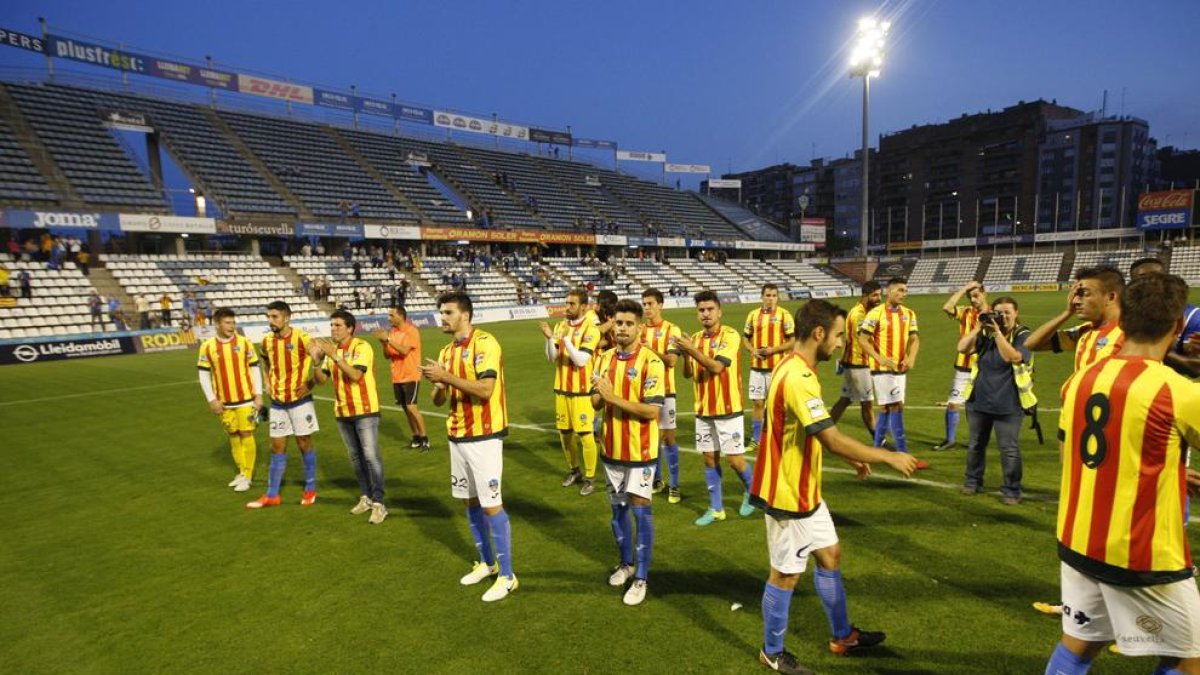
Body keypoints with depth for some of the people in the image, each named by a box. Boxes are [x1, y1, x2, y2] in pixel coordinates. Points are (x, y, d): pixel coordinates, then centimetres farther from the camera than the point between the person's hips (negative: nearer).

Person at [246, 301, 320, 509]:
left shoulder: (301, 337, -14)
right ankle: (272, 495, 20)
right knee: (277, 447, 10)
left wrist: (310, 384, -18)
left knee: (304, 445, 6)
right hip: (278, 402, 5)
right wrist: (269, 382, 12)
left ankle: (310, 490, 20)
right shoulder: (267, 340, 3)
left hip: (299, 400, -5)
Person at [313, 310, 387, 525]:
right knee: (355, 457, 13)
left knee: (370, 456, -7)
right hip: (342, 412, 7)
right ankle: (366, 497, 25)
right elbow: (321, 380, 6)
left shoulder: (362, 347, -13)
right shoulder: (332, 350, 8)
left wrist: (334, 355, -28)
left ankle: (378, 503, -2)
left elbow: (355, 375, -25)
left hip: (365, 410, -7)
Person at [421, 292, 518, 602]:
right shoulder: (446, 351, 11)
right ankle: (486, 562, 33)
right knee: (470, 501, 16)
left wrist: (447, 377, -23)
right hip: (457, 436, 8)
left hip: (484, 436, -8)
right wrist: (437, 383, -11)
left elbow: (485, 390, -24)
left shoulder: (485, 343, -14)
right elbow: (439, 400, 11)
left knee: (491, 505, -3)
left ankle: (507, 575, 10)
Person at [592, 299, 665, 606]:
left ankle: (641, 577, 17)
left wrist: (614, 398, -25)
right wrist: (599, 393, -16)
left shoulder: (651, 362, -16)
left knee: (640, 509, 2)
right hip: (612, 448, 6)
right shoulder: (606, 358, 4)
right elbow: (596, 402, 7)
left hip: (640, 450, -6)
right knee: (618, 508, 18)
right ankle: (625, 563, 38)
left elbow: (652, 411, -21)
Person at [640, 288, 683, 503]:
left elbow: (671, 360, -16)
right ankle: (656, 480, 27)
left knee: (668, 437, 0)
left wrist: (652, 350, -28)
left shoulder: (671, 330, -6)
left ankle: (674, 486, 10)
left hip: (664, 391, -4)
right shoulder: (639, 330, 8)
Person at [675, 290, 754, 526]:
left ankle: (751, 491, 30)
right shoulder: (695, 338, 7)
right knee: (710, 459, 10)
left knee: (735, 460, 0)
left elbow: (717, 367, -22)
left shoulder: (730, 335, -11)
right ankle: (716, 508, 22)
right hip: (703, 410, 6)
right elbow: (688, 374, 5)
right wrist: (685, 355, -14)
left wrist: (692, 350, -28)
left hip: (728, 409, -5)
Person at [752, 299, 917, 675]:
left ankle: (842, 636, 41)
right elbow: (832, 440, -28)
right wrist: (888, 457, -16)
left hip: (804, 489, 10)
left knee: (830, 554, 22)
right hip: (789, 493, -10)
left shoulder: (796, 369, 6)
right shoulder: (797, 378, -27)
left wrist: (851, 459, 14)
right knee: (786, 574, 7)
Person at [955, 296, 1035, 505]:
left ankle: (1011, 490, 14)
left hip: (1008, 404, -4)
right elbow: (962, 348, -7)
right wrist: (978, 327, -13)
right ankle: (973, 481, 30)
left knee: (1009, 448, 1)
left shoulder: (1022, 335, -7)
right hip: (978, 400, 4)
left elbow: (1012, 357, -24)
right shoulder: (985, 333, 3)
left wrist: (997, 331, -24)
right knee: (975, 444, 15)